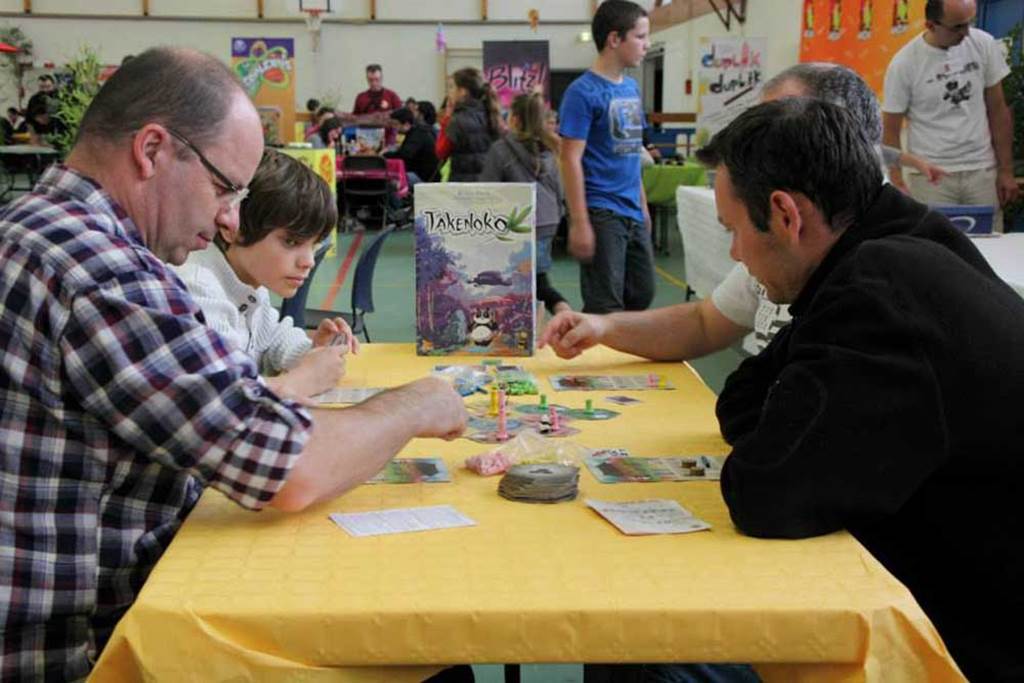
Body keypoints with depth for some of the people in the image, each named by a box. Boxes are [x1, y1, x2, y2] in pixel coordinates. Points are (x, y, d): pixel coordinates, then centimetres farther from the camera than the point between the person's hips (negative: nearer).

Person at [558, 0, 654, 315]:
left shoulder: (631, 87, 12)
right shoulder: (583, 92, -11)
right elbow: (571, 159, -14)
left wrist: (643, 205, 18)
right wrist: (579, 223, -18)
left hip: (632, 214, 8)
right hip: (601, 214, -8)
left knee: (642, 295, 15)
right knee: (605, 306, -2)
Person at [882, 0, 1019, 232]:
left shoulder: (984, 45, 1)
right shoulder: (904, 64, -8)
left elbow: (998, 110, 7)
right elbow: (891, 131, -3)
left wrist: (1006, 171, 4)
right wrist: (898, 182, -14)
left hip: (983, 171, 3)